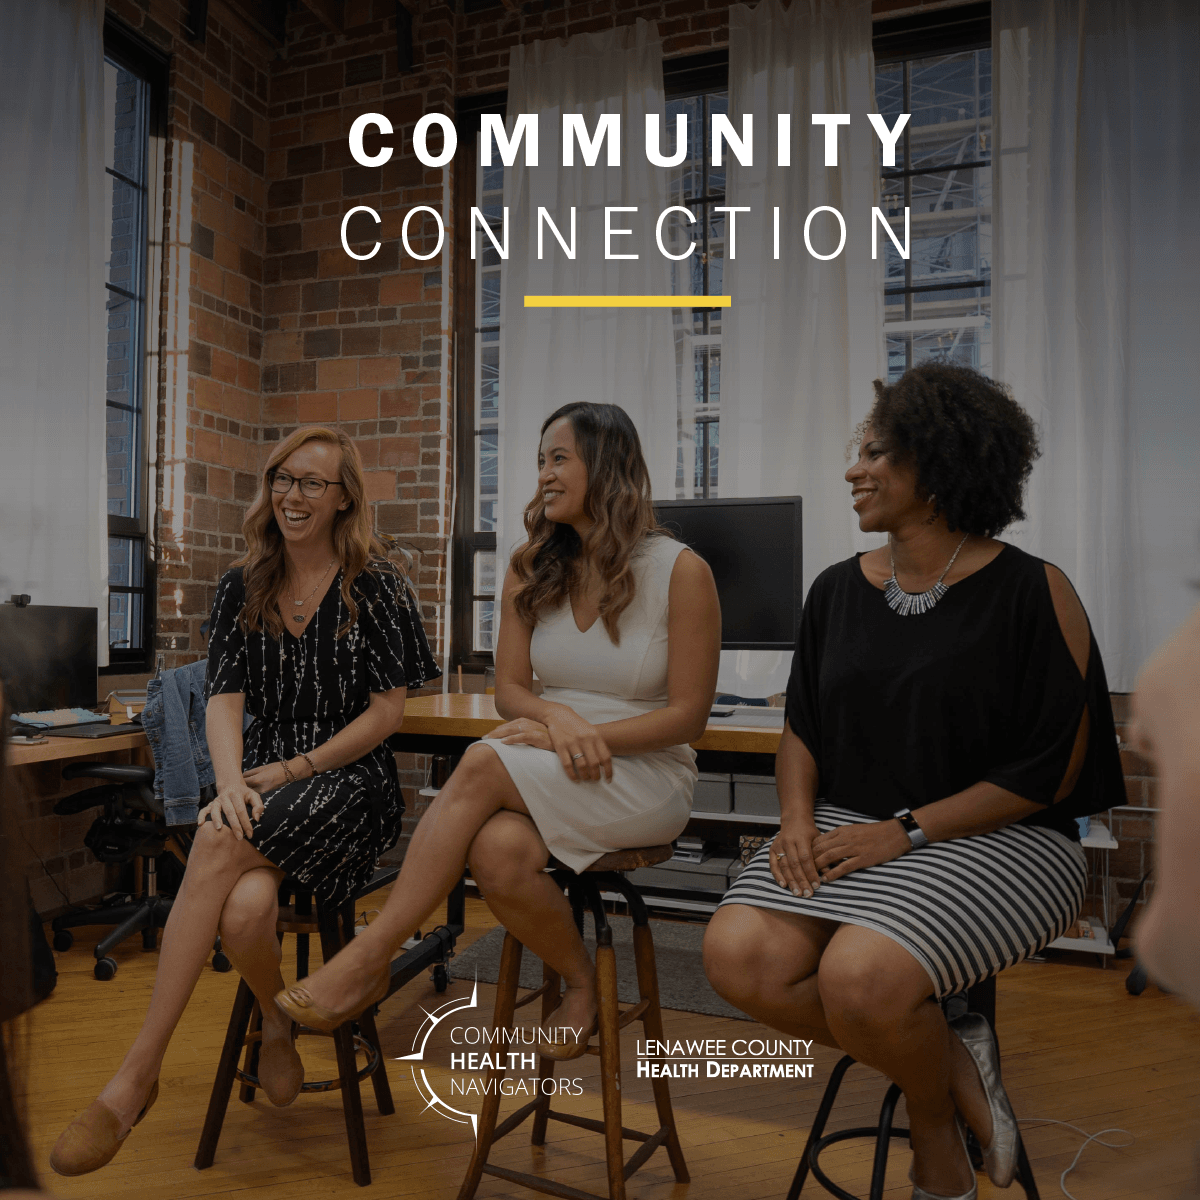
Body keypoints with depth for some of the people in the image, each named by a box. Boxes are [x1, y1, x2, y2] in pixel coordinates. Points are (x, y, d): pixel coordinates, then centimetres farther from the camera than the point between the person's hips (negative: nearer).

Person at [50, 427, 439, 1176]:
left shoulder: (374, 586, -2)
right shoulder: (243, 587, 11)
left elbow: (388, 712, -5)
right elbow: (225, 698, 4)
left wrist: (292, 770, -10)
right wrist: (232, 782, -15)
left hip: (350, 780, -3)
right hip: (266, 777, 4)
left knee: (220, 844, -32)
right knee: (245, 907, -29)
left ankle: (140, 1071, -16)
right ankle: (277, 1021, 5)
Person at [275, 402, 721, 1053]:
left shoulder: (681, 571, -6)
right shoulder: (531, 567, 9)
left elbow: (688, 715, -7)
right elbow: (508, 689, 6)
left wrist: (592, 737, -18)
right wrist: (559, 718, -17)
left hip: (646, 774, -4)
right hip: (546, 778, 4)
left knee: (483, 763, -30)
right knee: (497, 851, -31)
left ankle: (370, 956, -16)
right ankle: (580, 981, -1)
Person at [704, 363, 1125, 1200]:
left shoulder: (1032, 591, -6)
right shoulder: (840, 589, 10)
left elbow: (1052, 769, -9)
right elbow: (803, 727, 14)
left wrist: (906, 830, -16)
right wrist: (799, 818, -6)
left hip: (995, 838, -5)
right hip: (851, 828, 5)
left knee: (860, 975, -29)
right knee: (738, 956, -19)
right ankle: (951, 1066, 3)